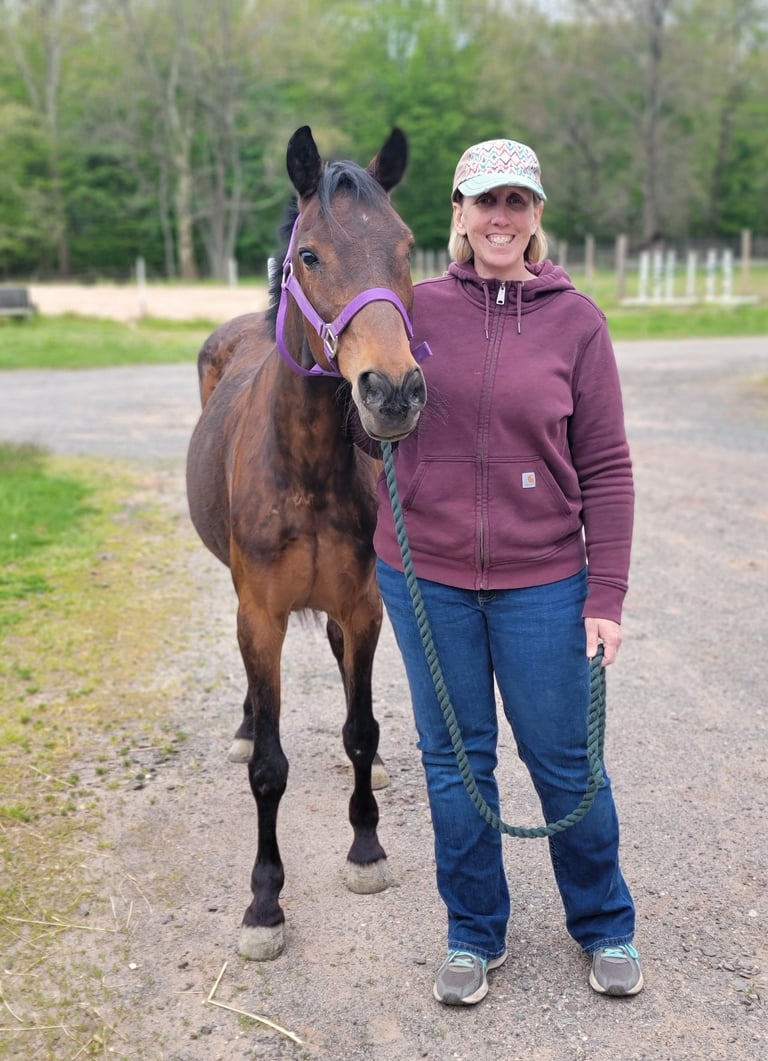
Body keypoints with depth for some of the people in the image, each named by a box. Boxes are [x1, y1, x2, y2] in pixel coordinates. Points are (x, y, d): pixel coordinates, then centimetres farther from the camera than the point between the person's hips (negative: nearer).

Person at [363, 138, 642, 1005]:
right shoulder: (417, 308, 0)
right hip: (427, 577, 2)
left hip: (542, 582, -1)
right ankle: (473, 934, 31)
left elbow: (606, 467, -3)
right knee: (455, 762, 13)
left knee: (564, 761, 10)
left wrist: (606, 596, -7)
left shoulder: (575, 320, -3)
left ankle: (604, 926, 32)